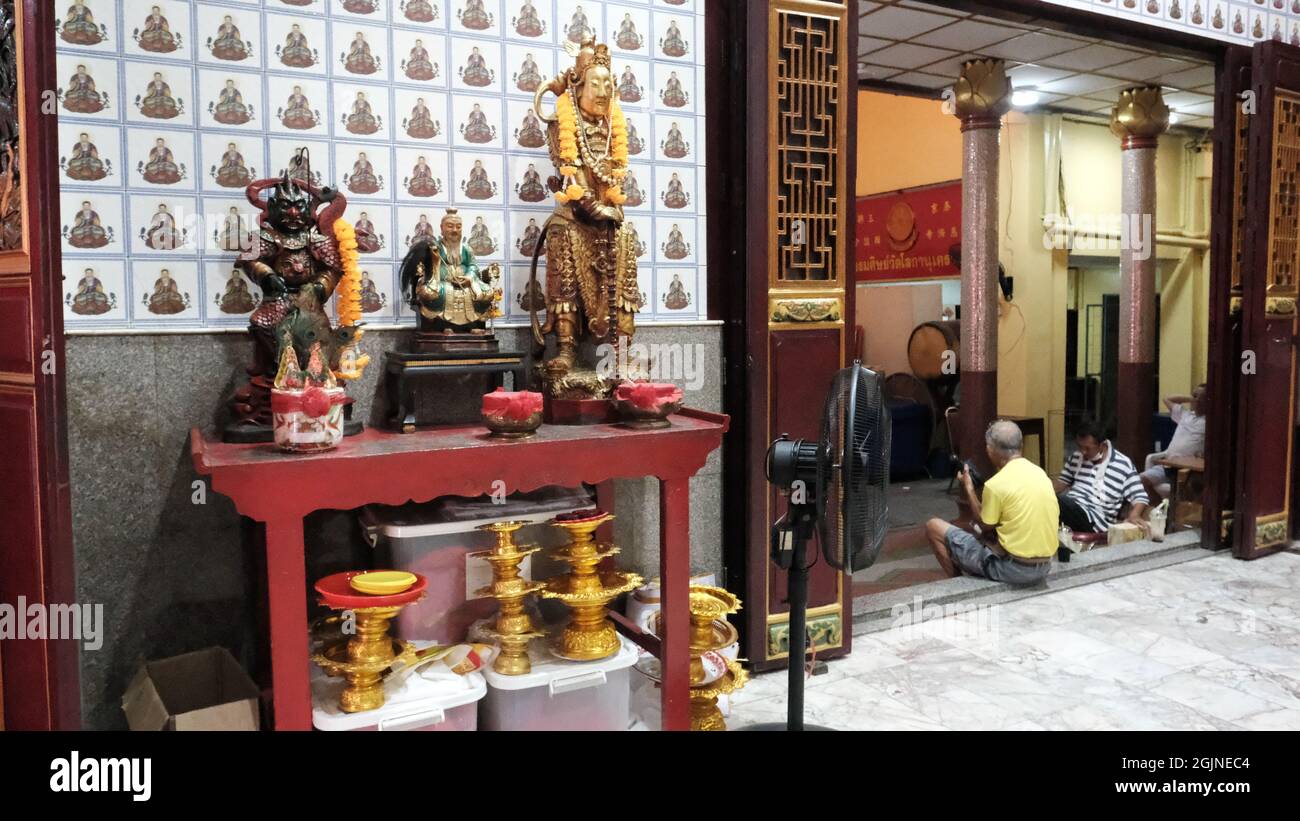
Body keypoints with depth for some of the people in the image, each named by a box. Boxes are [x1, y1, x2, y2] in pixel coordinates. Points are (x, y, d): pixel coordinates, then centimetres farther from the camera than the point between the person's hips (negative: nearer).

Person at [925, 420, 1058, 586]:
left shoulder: (996, 484, -17)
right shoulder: (1039, 473, 3)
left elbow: (984, 524, -2)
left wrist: (969, 488, 7)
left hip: (1013, 568, -7)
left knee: (934, 527, 3)